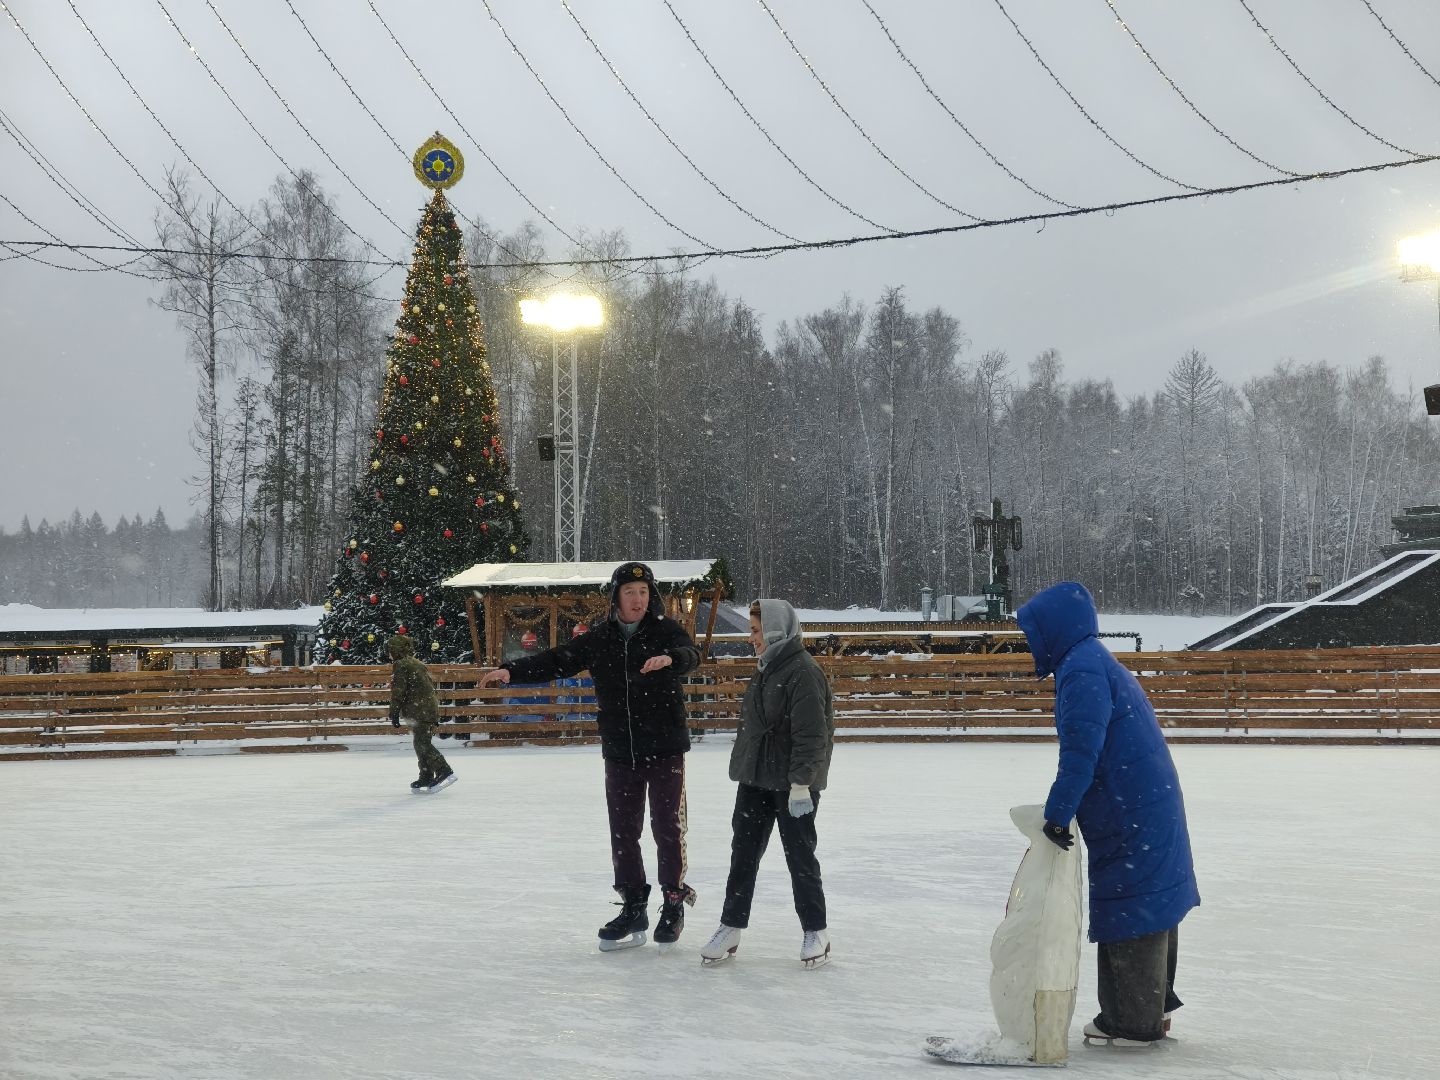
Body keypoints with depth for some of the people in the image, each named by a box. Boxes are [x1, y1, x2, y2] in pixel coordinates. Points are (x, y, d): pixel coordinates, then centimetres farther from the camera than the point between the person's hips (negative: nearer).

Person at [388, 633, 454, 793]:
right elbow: (430, 686, 24)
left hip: (419, 711, -9)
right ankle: (426, 778, 15)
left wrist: (394, 713, -8)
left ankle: (444, 771, -20)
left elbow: (398, 691, -13)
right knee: (422, 743, 13)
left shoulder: (401, 666, -6)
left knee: (422, 743, -10)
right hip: (431, 707, 9)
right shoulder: (418, 664, 22)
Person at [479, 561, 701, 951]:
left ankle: (674, 902, 16)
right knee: (622, 831, 7)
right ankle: (633, 908, 18)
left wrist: (671, 658, -47)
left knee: (668, 827, 0)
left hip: (665, 748, -4)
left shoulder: (666, 630, -4)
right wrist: (511, 671, -14)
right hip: (619, 752, 4)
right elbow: (556, 661, 1)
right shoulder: (598, 640, 5)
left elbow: (691, 654, -23)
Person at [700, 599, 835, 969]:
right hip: (755, 779, 9)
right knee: (743, 852, 9)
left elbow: (811, 734, -22)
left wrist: (801, 783, -24)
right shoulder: (766, 669, 12)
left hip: (793, 784, -9)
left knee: (800, 855, 2)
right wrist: (744, 766, 22)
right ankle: (731, 928, 16)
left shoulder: (803, 672, -18)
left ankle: (815, 932, 14)